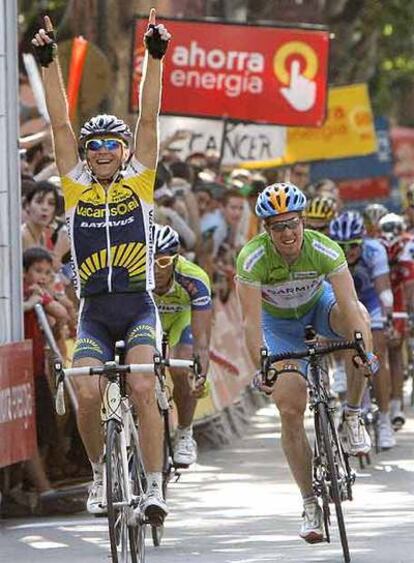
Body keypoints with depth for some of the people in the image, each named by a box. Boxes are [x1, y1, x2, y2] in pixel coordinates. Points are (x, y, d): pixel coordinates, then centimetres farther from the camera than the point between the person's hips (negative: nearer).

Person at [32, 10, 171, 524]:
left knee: (142, 388, -20)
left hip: (139, 307, -1)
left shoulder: (138, 182, 5)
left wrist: (155, 56, -8)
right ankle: (100, 473, 9)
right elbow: (60, 124, 2)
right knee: (87, 395, -15)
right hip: (93, 312, 1)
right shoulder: (76, 188, 7)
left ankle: (154, 487, -18)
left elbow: (148, 119, -1)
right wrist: (48, 62, -5)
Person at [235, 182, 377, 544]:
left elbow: (347, 304, -38)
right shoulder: (252, 258, -31)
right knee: (290, 409, -13)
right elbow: (251, 320, -35)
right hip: (279, 321, 0)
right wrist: (261, 368, -46)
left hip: (318, 305, 0)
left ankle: (352, 418, -20)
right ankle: (311, 504, -2)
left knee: (357, 317, -35)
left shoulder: (324, 250, -30)